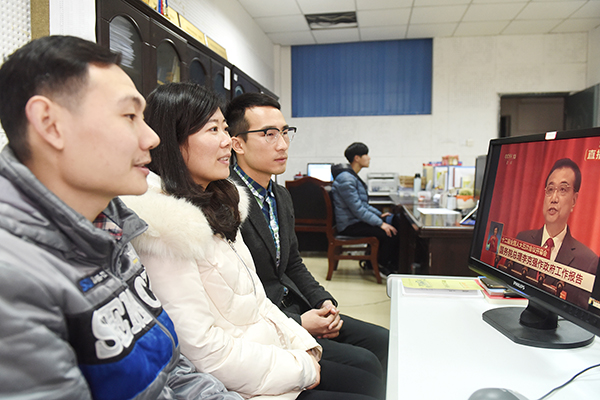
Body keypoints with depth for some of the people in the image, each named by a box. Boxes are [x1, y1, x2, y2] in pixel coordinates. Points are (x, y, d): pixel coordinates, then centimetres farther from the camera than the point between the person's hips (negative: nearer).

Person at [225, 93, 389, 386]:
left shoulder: (281, 196, 10)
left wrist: (323, 301, 0)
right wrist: (296, 324, -18)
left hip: (295, 311, 9)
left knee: (381, 340, 5)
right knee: (363, 363, -14)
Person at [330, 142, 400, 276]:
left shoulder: (353, 176, 13)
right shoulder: (346, 179, -21)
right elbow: (358, 209, -24)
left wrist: (379, 214, 14)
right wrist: (380, 223, -22)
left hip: (357, 220, 11)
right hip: (350, 225, -11)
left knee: (395, 222, 4)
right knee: (390, 233, -21)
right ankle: (381, 267, 1)